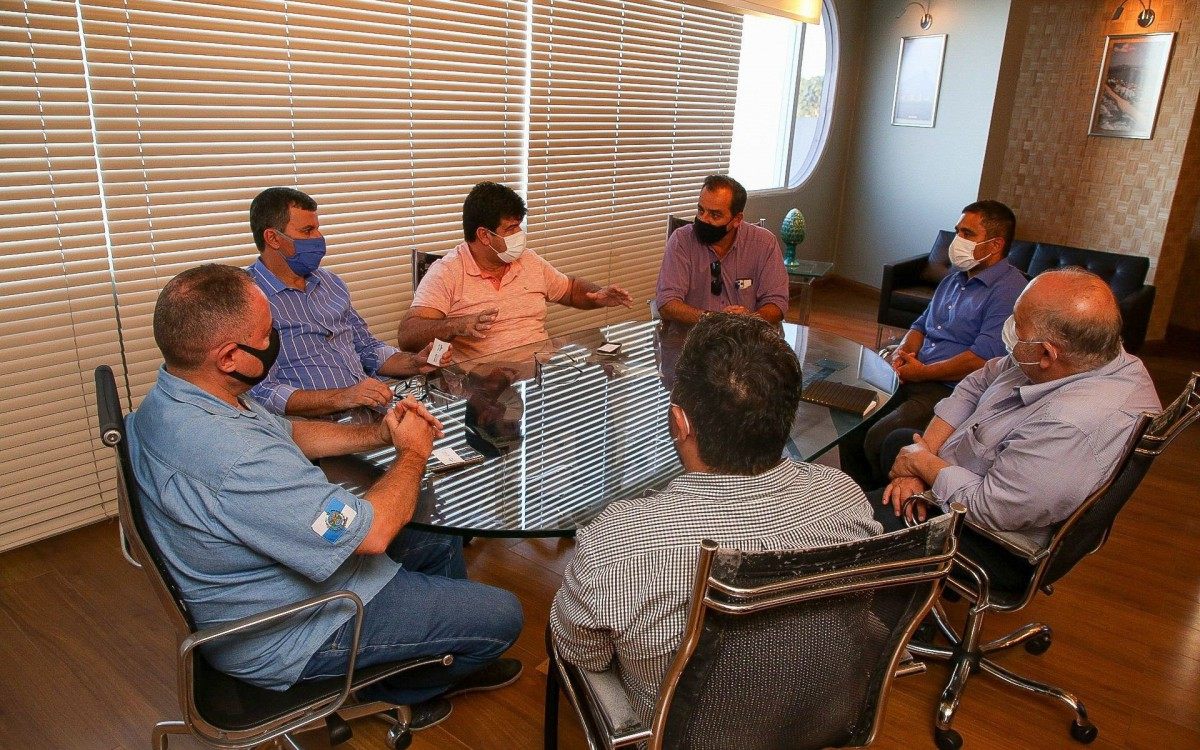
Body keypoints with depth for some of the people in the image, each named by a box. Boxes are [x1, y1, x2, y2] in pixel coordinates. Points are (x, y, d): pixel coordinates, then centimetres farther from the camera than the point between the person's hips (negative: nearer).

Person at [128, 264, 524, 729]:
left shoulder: (175, 398, -5)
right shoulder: (232, 457, -39)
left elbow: (289, 433, 10)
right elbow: (372, 531, -32)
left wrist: (380, 434, -4)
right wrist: (413, 451, -14)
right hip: (283, 634, -10)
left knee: (444, 545, 20)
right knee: (501, 615, -4)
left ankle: (455, 668, 40)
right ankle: (397, 690, 24)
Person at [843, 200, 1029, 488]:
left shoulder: (1009, 290, -11)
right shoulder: (955, 278, 19)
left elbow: (983, 359, -21)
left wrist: (922, 372, -12)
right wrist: (903, 351, 2)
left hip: (953, 391, -9)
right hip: (913, 379, 9)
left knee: (879, 440, -26)